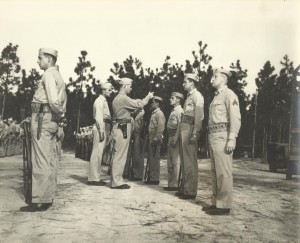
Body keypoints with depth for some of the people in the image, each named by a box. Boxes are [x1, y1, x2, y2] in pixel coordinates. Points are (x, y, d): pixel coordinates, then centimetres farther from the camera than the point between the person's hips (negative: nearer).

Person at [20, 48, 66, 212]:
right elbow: (62, 101, 20)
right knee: (49, 160, 11)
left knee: (41, 161, -9)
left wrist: (59, 114, -4)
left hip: (42, 118, -10)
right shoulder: (58, 76, 22)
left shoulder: (49, 74, -8)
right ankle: (48, 197, 18)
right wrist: (60, 118, 12)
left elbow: (54, 100, -21)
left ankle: (39, 201, -7)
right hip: (51, 121, 10)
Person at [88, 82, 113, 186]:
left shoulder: (104, 101, 22)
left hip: (104, 129, 10)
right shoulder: (99, 101, -8)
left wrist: (107, 131, 17)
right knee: (97, 154, -9)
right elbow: (98, 117, -16)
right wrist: (101, 131, -22)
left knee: (99, 154, 10)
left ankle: (95, 177, 14)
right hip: (100, 129, -10)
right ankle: (93, 178, -7)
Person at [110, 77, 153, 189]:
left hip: (120, 128, 10)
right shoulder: (123, 98, -13)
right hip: (122, 129, -10)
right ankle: (116, 181, -4)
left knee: (119, 155, 12)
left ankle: (116, 180, 18)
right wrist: (148, 97, 0)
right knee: (120, 156, -7)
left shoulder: (118, 98, 19)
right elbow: (139, 105, -14)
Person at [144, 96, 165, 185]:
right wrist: (149, 138, 14)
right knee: (150, 158, 12)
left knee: (155, 158, -6)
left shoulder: (159, 113, -9)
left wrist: (156, 139, -21)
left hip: (155, 139, -9)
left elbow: (161, 127, -18)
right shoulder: (153, 113, 19)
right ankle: (150, 177, 19)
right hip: (151, 139, 9)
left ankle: (155, 179, -1)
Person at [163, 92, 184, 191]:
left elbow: (179, 126, -18)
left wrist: (175, 139, -23)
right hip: (170, 138, 10)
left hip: (175, 138, -10)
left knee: (176, 162, -7)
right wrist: (169, 139, 15)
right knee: (170, 162, 12)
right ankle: (171, 183, 19)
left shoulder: (180, 111, -8)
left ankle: (175, 184, -3)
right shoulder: (173, 111, 20)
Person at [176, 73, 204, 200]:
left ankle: (190, 191, 0)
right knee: (184, 161, 13)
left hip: (190, 129, -10)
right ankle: (184, 188, 22)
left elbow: (199, 116, -16)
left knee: (190, 162, -6)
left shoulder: (197, 95, -7)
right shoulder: (189, 96, 20)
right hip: (184, 128, 10)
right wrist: (179, 134, 14)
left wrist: (194, 134, -22)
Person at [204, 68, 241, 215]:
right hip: (213, 136, 9)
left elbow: (235, 118, -14)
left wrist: (232, 139, -22)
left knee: (223, 171, -8)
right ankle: (216, 203, 17)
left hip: (222, 135, -9)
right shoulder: (216, 97, 24)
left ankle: (224, 206, -5)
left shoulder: (229, 94, -4)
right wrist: (210, 140, 15)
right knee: (215, 171, 11)